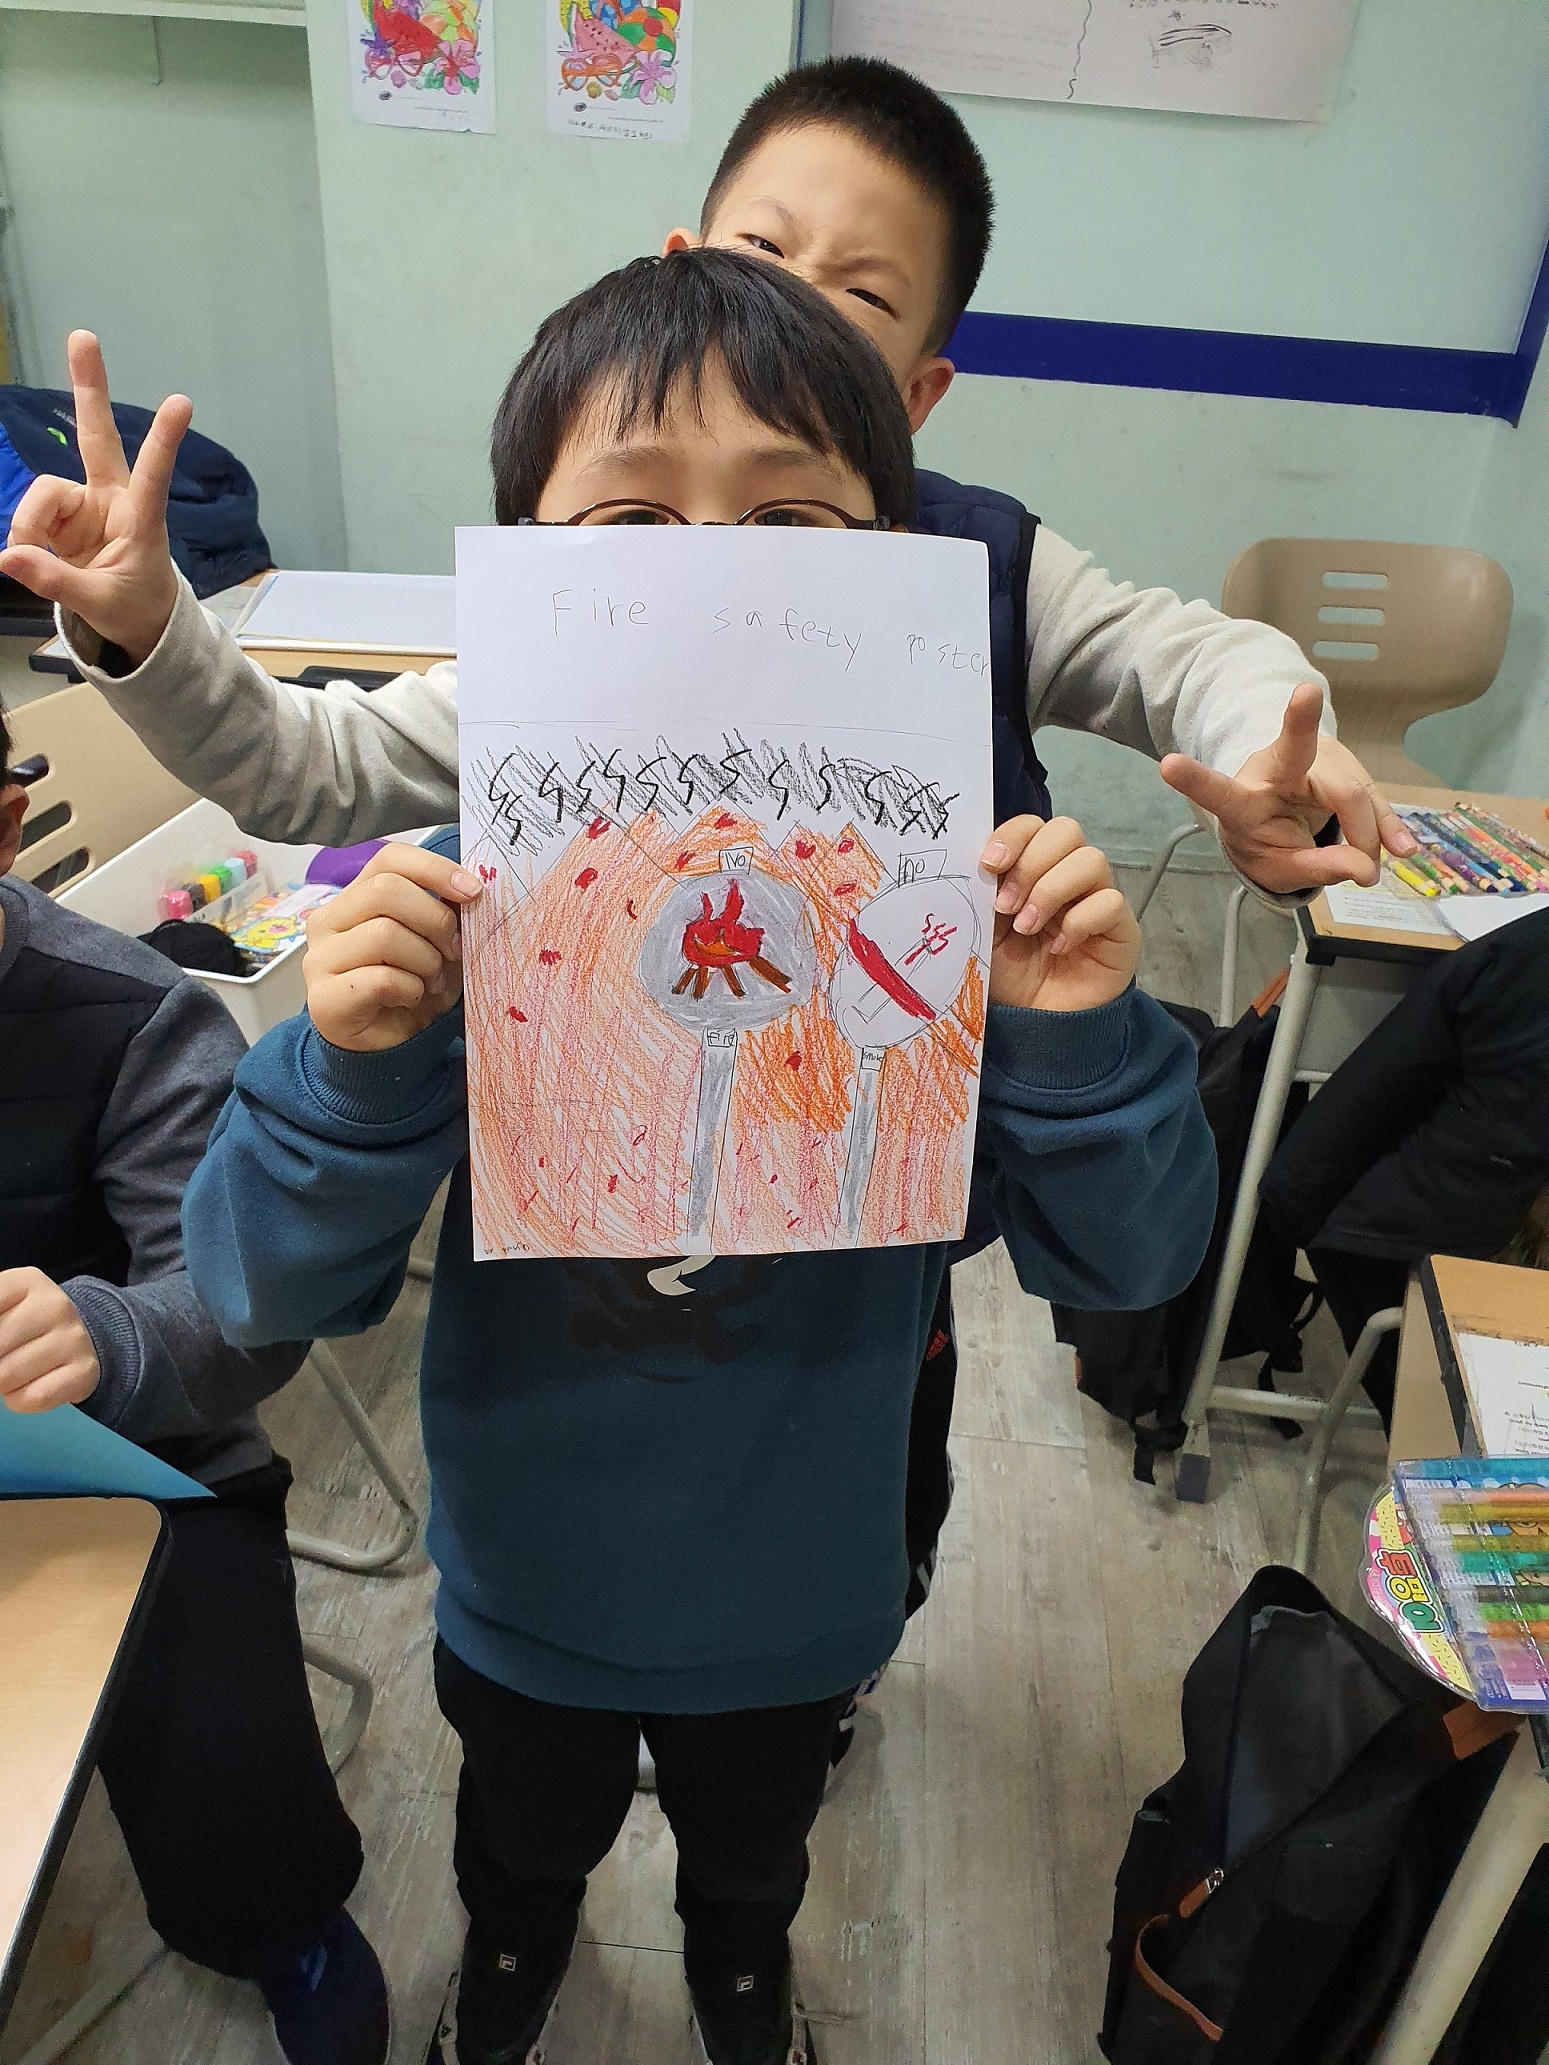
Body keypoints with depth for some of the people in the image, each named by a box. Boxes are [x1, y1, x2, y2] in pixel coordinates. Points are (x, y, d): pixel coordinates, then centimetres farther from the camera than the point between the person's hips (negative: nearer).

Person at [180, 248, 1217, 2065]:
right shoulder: (456, 892, -26)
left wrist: (1082, 1034, -35)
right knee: (526, 1830, 36)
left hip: (797, 1583, 1)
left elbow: (1120, 1262, -17)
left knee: (754, 1840, 36)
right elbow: (269, 1294, -22)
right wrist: (354, 1068, -40)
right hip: (529, 1575, 0)